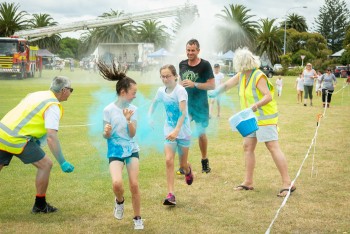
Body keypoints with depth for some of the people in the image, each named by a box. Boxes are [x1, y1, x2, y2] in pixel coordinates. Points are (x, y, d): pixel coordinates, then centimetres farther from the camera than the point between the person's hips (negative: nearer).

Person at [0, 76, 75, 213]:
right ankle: (40, 205, 11)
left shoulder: (37, 94, 17)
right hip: (17, 139, -8)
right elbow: (51, 137, -18)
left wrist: (35, 140, 21)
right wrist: (62, 163, -16)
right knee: (45, 165, 3)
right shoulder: (53, 106, -9)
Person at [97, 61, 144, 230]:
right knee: (117, 183, -23)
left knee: (134, 184, -2)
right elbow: (106, 136, -5)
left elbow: (132, 134, -4)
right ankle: (119, 201, 13)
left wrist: (128, 120, -21)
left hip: (132, 149, 3)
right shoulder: (108, 110, -11)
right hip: (115, 151, -3)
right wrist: (106, 131, -29)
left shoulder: (133, 109, -2)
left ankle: (137, 218, 17)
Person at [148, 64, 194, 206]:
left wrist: (177, 130, -39)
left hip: (183, 130, -4)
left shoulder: (180, 90, -19)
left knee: (182, 164, 8)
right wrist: (149, 117, 7)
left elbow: (183, 112, -28)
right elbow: (154, 104, 20)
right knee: (169, 160, -12)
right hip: (169, 130, 4)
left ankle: (188, 170, 47)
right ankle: (171, 194, -10)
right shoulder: (161, 90, -1)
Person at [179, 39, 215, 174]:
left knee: (201, 133, 5)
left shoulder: (205, 65, -9)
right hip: (185, 103, 3)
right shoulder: (182, 64, 6)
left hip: (200, 104, -3)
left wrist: (194, 84, -22)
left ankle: (204, 160, 26)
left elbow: (212, 85, -12)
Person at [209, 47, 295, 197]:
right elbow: (227, 85, 20)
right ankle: (248, 182, 15)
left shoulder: (258, 76, -19)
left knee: (273, 147, -12)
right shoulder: (241, 75, 7)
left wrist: (255, 106, -36)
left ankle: (287, 183, -11)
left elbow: (268, 96, -25)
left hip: (265, 117, -9)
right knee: (247, 146, 8)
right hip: (252, 118, 9)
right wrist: (215, 93, 22)